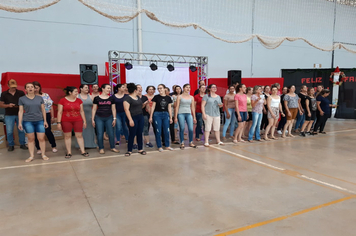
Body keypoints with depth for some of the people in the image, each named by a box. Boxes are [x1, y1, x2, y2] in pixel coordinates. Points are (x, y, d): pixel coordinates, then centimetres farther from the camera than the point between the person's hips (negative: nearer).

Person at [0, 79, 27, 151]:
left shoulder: (21, 93, 1)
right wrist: (8, 105, -16)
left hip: (19, 114, 0)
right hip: (9, 115, 0)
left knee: (21, 130, 5)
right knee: (9, 132, 2)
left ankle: (22, 144, 18)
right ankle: (11, 145, 18)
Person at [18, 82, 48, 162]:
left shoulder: (40, 98, 7)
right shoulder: (22, 99, 4)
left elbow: (43, 110, 9)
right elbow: (20, 111, 4)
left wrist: (45, 121, 5)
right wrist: (20, 123, -1)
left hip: (39, 121, 1)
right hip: (28, 121, -1)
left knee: (41, 138, -1)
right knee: (31, 139, 3)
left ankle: (43, 155, 9)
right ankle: (31, 156, 12)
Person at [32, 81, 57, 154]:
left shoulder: (45, 95, 5)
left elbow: (50, 106, 6)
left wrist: (52, 116, 4)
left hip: (46, 115, 0)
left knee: (48, 131, -1)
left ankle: (54, 146, 15)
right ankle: (38, 148, 19)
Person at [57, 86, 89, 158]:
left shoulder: (79, 100, 6)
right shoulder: (62, 100, -2)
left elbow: (81, 111, 11)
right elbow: (59, 112, -2)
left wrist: (84, 121, 8)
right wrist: (58, 122, -6)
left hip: (78, 121, 2)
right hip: (66, 121, -2)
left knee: (79, 135, 3)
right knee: (67, 136, 4)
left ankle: (83, 151, 9)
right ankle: (69, 152, 14)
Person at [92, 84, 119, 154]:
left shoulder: (111, 98, 6)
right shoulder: (96, 98, 0)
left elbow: (113, 109, 9)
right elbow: (94, 109, 4)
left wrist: (114, 118, 2)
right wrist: (92, 119, 1)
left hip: (109, 118, 2)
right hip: (99, 118, -2)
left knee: (111, 133, 3)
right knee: (100, 134, 2)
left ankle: (112, 147, 17)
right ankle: (101, 148, 15)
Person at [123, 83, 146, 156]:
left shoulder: (138, 97, 14)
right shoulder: (127, 98, -11)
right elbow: (126, 109, -18)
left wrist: (145, 103, 8)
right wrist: (130, 120, -23)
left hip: (140, 117, 7)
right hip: (133, 118, -7)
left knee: (140, 133, 10)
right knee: (132, 134, -2)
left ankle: (140, 149, 20)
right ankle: (129, 150, 10)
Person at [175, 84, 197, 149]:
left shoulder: (191, 97, 11)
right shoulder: (180, 97, 1)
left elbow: (192, 108, 14)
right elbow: (177, 107, -1)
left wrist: (194, 117, 11)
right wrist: (175, 117, -5)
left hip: (189, 114, 3)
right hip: (181, 114, -3)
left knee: (191, 129, -4)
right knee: (182, 129, 1)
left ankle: (191, 142, 14)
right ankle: (182, 143, 13)